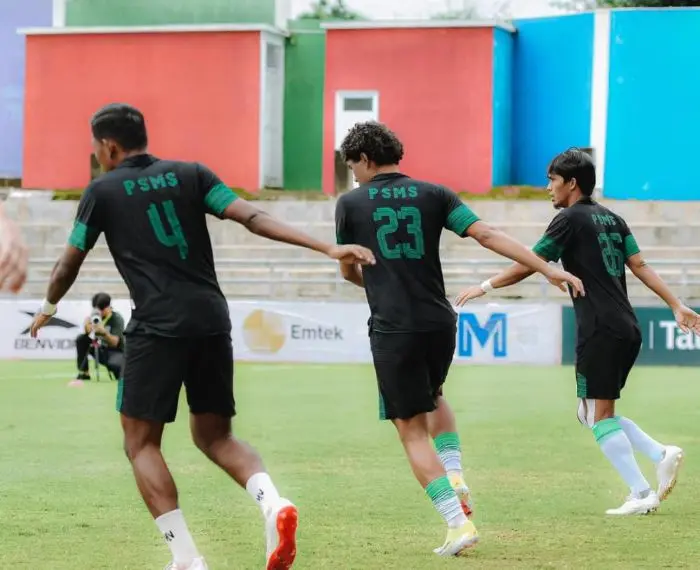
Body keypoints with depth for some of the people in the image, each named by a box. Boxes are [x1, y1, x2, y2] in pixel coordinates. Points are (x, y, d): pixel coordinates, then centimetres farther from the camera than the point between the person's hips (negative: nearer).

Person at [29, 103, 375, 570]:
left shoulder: (103, 192, 6)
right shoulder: (190, 175, 13)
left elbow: (69, 264, 16)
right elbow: (253, 218, 1)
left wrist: (48, 308, 37)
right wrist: (328, 248, -4)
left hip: (157, 326, -5)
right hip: (212, 320, 5)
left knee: (141, 443, 6)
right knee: (214, 435, 16)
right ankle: (273, 503, -13)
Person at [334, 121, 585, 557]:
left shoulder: (351, 204, 2)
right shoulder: (434, 195, 6)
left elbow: (349, 271, 15)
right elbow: (486, 234, -5)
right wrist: (547, 268, -7)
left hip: (393, 329, -4)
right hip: (440, 324, 4)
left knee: (412, 429, 3)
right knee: (432, 398, 33)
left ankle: (458, 522, -9)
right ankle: (455, 478, 13)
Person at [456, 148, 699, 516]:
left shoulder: (570, 220, -5)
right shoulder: (612, 219, 17)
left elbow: (527, 266, -5)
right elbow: (640, 266, 11)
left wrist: (485, 287, 5)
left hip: (600, 331, -8)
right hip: (628, 330, 8)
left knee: (599, 415, -4)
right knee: (592, 413, 14)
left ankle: (641, 495, -9)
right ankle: (662, 455, 1)